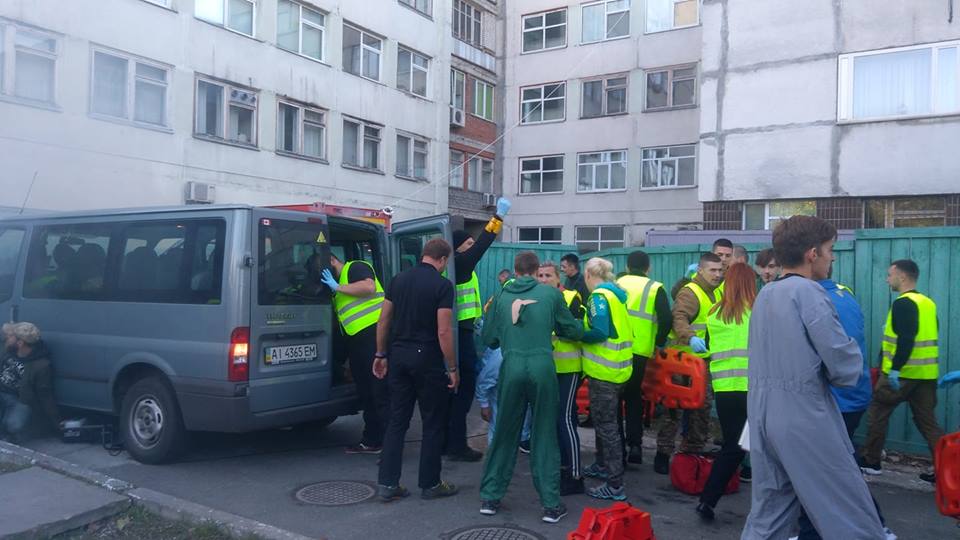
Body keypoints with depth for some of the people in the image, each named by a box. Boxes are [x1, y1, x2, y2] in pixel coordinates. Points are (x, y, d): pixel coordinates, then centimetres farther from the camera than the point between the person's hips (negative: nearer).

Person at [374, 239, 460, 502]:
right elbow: (444, 331, -15)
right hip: (427, 358, -5)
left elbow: (383, 320, 9)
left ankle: (387, 483, 12)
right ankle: (430, 484, 16)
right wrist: (452, 368, -8)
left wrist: (380, 355, 17)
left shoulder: (399, 279, 7)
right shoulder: (442, 285, -11)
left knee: (397, 421, 11)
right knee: (433, 423, 8)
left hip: (399, 356, 6)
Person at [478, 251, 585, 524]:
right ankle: (551, 504, 13)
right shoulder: (551, 294, 3)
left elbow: (489, 338, 11)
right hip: (542, 369, -1)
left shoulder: (501, 297, 7)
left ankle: (490, 498, 21)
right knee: (544, 437, 8)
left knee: (504, 435, 14)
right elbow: (574, 331, 10)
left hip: (511, 370, 1)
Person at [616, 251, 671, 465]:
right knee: (634, 396, 14)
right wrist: (659, 343, 4)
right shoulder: (655, 289, 2)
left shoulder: (616, 284, 7)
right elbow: (667, 320, -10)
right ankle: (635, 445, 5)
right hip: (639, 351, -1)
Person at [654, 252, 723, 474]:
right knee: (675, 406, -3)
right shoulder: (690, 292, -16)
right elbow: (679, 318, -34)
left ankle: (693, 451, 28)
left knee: (703, 406, 14)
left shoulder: (716, 292, 13)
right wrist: (691, 338, -50)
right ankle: (663, 454, 7)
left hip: (704, 359, 9)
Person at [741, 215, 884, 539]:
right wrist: (848, 368, 7)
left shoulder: (764, 294, 14)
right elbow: (846, 366, -13)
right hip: (804, 416, -8)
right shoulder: (808, 291, -11)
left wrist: (820, 371, 9)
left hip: (762, 413, 8)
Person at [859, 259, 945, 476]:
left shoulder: (903, 303, -14)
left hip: (902, 373, -8)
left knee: (877, 413, 6)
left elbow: (906, 339, -25)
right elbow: (927, 338, 20)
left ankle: (870, 461, 13)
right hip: (927, 373, 8)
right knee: (927, 421, 11)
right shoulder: (928, 303, 13)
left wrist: (895, 369, -24)